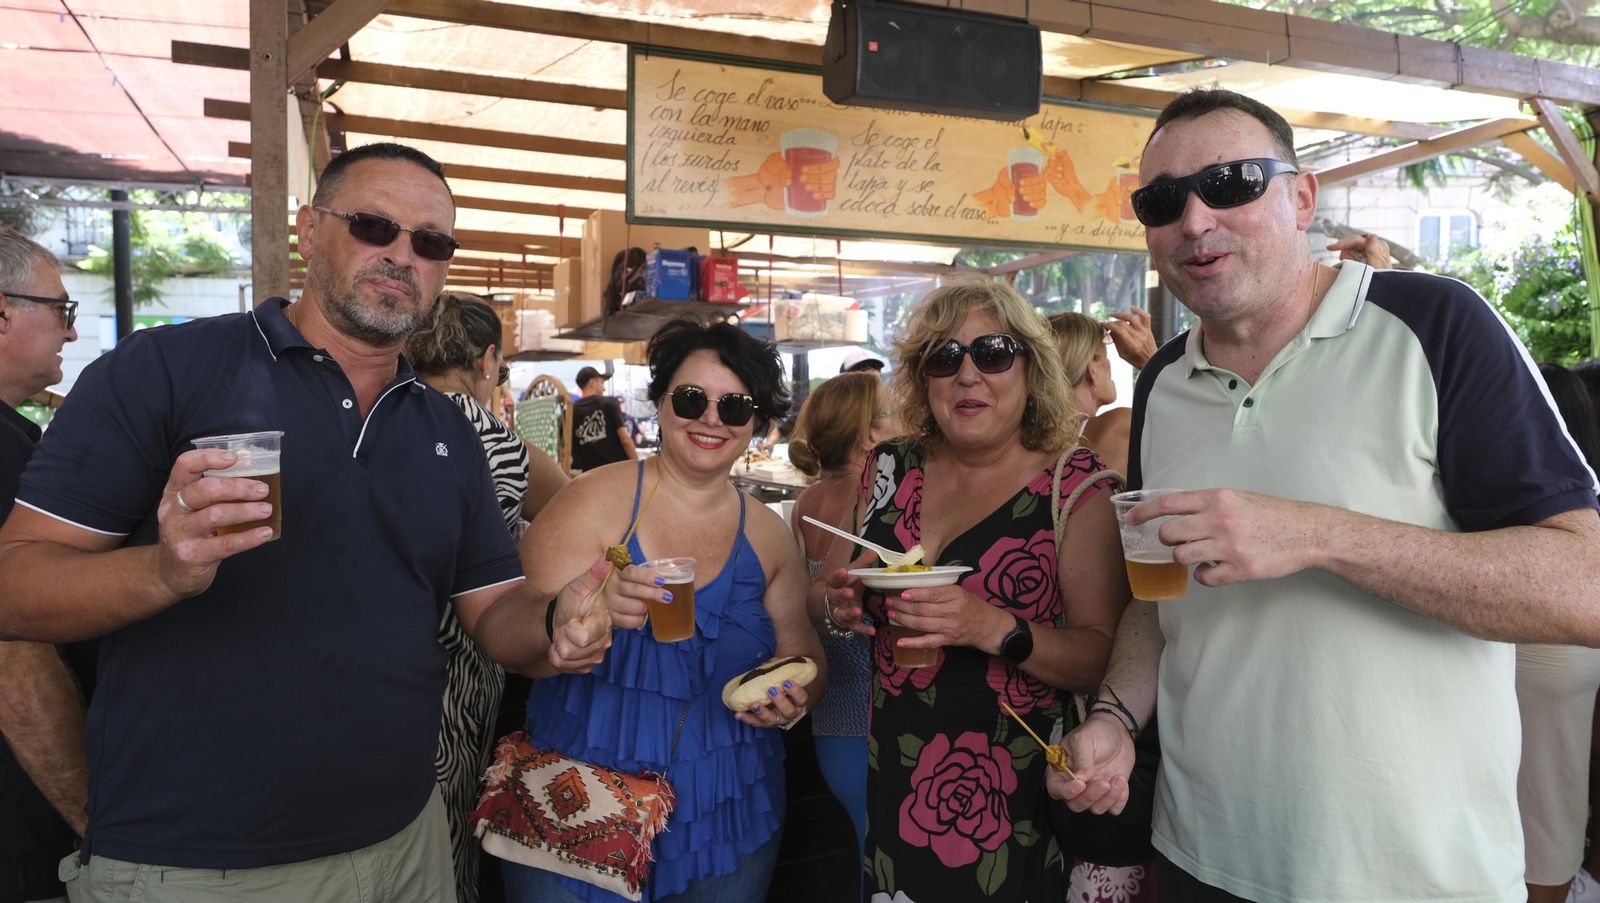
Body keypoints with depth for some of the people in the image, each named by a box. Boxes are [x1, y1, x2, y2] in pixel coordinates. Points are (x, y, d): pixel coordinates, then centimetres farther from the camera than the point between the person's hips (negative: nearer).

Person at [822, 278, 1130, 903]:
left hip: (1014, 803, -3)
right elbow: (830, 591, 12)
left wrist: (998, 629, -28)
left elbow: (1108, 658, -13)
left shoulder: (1075, 486, -8)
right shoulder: (888, 469, 2)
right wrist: (841, 604, -10)